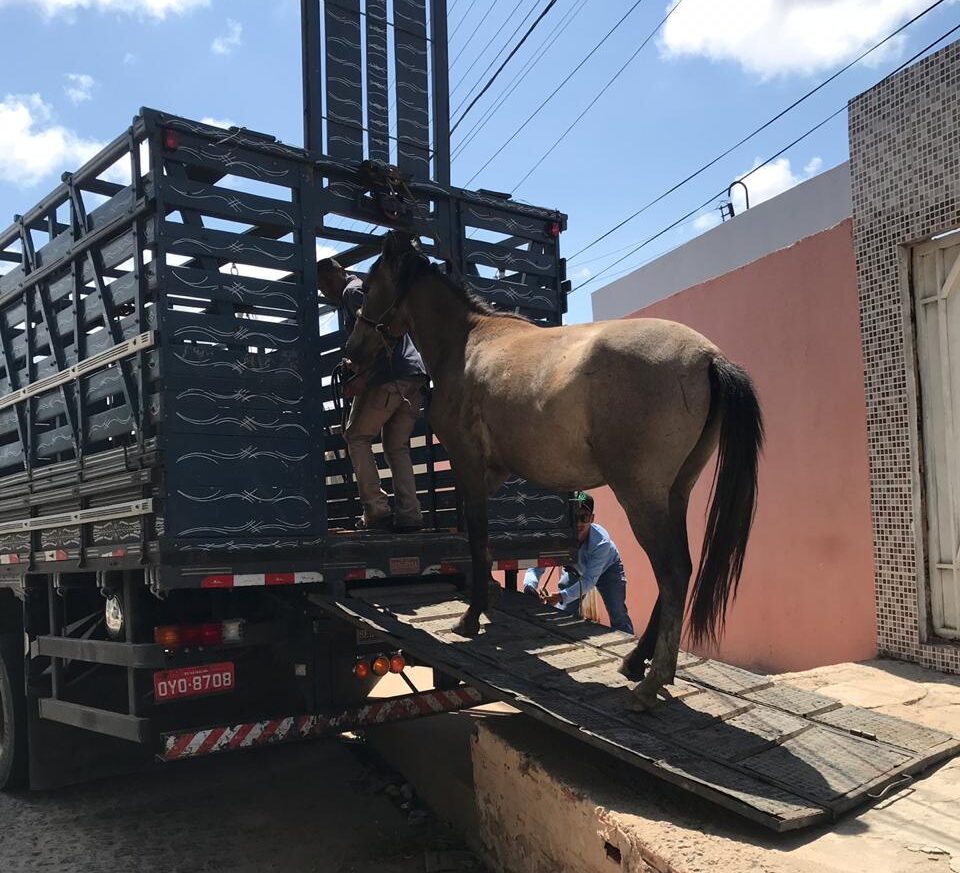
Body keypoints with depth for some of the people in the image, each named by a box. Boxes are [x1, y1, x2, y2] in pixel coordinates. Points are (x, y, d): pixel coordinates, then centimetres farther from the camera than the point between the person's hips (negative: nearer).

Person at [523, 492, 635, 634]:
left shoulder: (602, 542, -42)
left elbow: (589, 580, -41)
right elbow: (537, 563, -37)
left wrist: (562, 596, -55)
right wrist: (530, 587, -59)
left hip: (607, 568, -2)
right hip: (575, 569, 2)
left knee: (618, 614, -10)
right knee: (565, 611, -4)